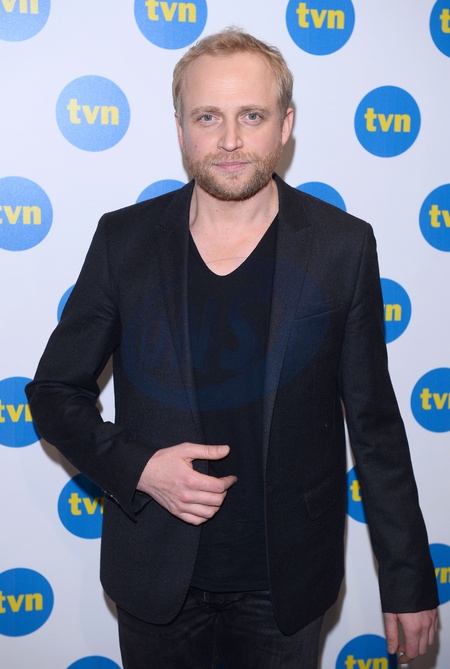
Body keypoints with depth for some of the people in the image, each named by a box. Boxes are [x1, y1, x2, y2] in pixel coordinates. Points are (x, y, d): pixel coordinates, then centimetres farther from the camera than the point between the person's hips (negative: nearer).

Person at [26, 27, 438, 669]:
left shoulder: (343, 245, -8)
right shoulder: (123, 238, -6)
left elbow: (375, 422, -3)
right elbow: (55, 391, 2)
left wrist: (409, 581, 0)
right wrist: (136, 467, -16)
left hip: (287, 580, 0)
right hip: (157, 580, 1)